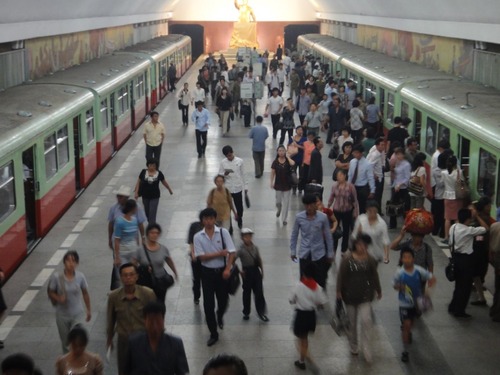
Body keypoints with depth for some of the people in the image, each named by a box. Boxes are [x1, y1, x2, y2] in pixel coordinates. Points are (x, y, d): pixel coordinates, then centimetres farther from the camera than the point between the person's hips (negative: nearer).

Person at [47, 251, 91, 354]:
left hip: (78, 314, 0)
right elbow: (50, 292, -2)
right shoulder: (56, 277, -16)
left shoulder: (80, 277, -11)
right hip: (62, 315, 1)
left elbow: (85, 293, 4)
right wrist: (58, 298, -23)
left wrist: (89, 310, 12)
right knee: (66, 342, 16)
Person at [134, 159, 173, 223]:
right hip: (145, 196, 2)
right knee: (147, 211, 16)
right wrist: (136, 192, -4)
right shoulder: (143, 172, -6)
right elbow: (138, 182, 1)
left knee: (152, 213, -7)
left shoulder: (159, 173, -7)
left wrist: (170, 189, 20)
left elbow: (164, 182, 8)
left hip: (155, 196, -2)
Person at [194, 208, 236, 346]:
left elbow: (231, 252, -11)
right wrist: (219, 253, -18)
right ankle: (213, 334, 14)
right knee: (208, 304, 1)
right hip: (207, 272, 0)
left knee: (223, 300, 13)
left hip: (222, 271, 0)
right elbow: (201, 257, -12)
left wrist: (227, 269, -21)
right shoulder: (198, 237, -6)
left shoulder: (223, 232, -8)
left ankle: (220, 317, 50)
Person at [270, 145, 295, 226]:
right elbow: (273, 173, -1)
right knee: (278, 200, 13)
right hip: (278, 184, 1)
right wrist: (272, 183, -4)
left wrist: (287, 156, -19)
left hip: (287, 184, 0)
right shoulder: (275, 162, -7)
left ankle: (284, 219, 13)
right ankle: (278, 210, 48)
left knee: (286, 202, 3)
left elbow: (293, 163, -32)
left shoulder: (288, 161, -8)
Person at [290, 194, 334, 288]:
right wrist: (293, 251, 7)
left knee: (320, 280, 4)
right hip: (304, 254, 1)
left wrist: (330, 253, 3)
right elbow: (294, 235, 4)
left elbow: (328, 236, -2)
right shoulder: (299, 217, -9)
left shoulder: (323, 217, -11)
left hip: (319, 253, -1)